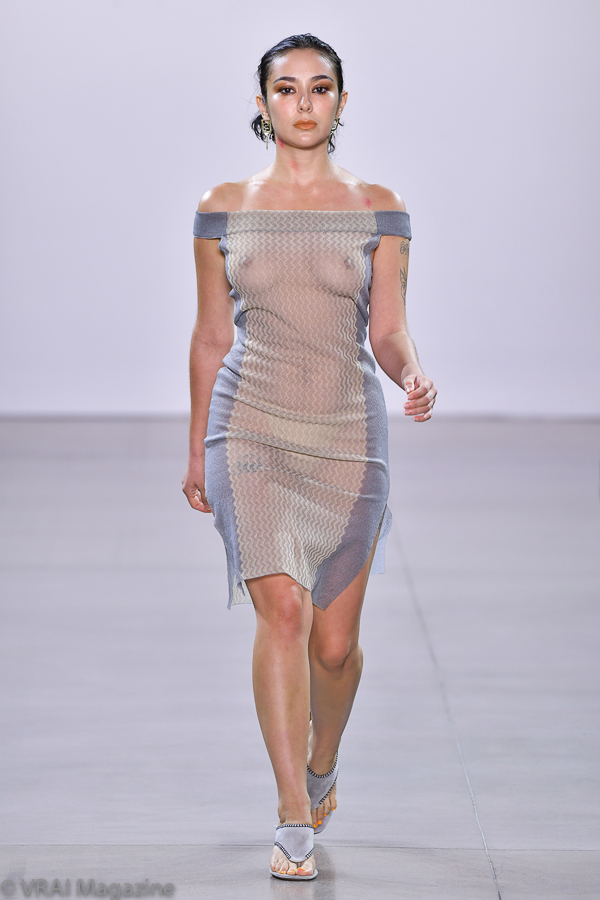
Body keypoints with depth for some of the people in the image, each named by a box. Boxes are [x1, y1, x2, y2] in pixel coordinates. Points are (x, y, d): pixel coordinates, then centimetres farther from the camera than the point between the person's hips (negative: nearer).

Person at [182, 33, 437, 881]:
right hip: (252, 429, -1)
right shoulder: (225, 207, 4)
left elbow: (389, 331, 1)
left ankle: (322, 767, 37)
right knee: (282, 609, -18)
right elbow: (211, 336, 9)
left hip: (348, 431, 1)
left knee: (336, 642, 5)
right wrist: (197, 451, 12)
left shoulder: (377, 209, 4)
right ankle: (295, 820, -11)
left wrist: (412, 377, -21)